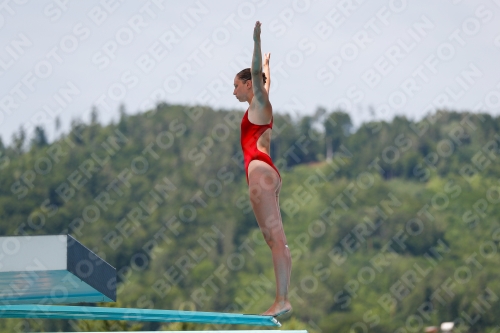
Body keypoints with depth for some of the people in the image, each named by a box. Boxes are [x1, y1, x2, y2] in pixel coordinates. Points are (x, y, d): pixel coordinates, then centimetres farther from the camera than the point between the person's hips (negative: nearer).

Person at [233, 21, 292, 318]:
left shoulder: (259, 104, 1)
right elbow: (264, 79, 43)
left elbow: (258, 76, -15)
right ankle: (282, 299, -2)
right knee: (275, 239, 2)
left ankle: (282, 299, -24)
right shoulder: (260, 106, 23)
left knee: (276, 237, -16)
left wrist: (257, 40, -24)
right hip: (264, 173, 10)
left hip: (260, 170, -10)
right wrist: (266, 64, 61)